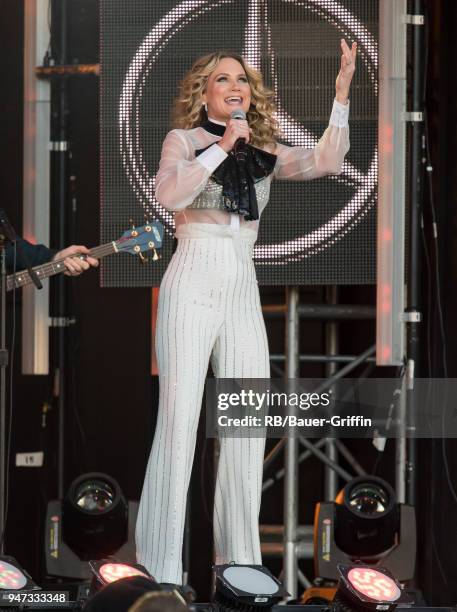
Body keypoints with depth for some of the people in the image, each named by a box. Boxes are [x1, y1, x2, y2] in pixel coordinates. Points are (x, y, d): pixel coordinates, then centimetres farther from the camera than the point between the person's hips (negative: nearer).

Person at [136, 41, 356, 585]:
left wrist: (342, 94, -4)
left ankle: (238, 556, 9)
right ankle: (159, 564, -6)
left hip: (243, 290, 5)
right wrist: (222, 146, -13)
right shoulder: (183, 140, 3)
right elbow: (170, 195, -16)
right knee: (180, 418, -9)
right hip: (193, 284, -5)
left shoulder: (263, 151, 15)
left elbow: (326, 162, 2)